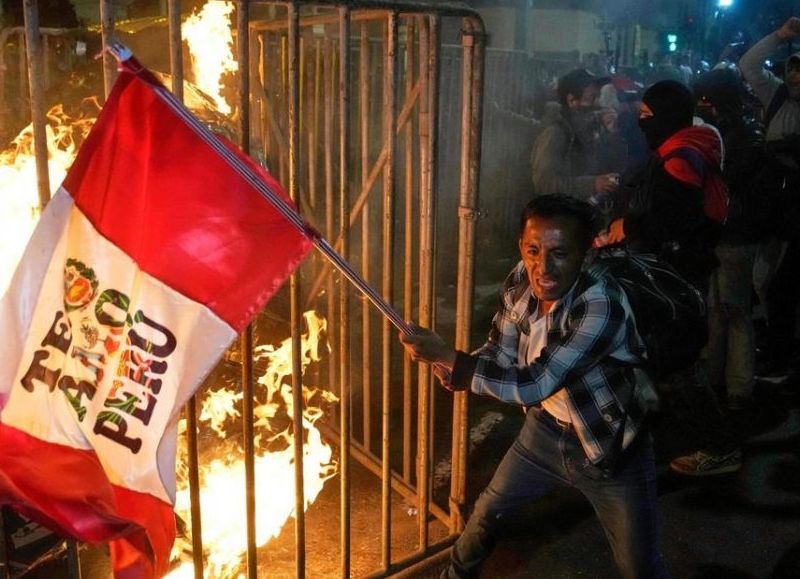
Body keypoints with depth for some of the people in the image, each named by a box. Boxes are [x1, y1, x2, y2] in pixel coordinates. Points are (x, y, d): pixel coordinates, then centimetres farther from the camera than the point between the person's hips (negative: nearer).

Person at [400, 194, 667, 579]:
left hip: (611, 447, -5)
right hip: (546, 429, 6)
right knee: (489, 510, 21)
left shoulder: (602, 306, -35)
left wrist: (446, 356, -37)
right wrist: (452, 370, -20)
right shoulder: (520, 282, -13)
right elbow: (500, 352, 1)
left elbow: (534, 385, -38)